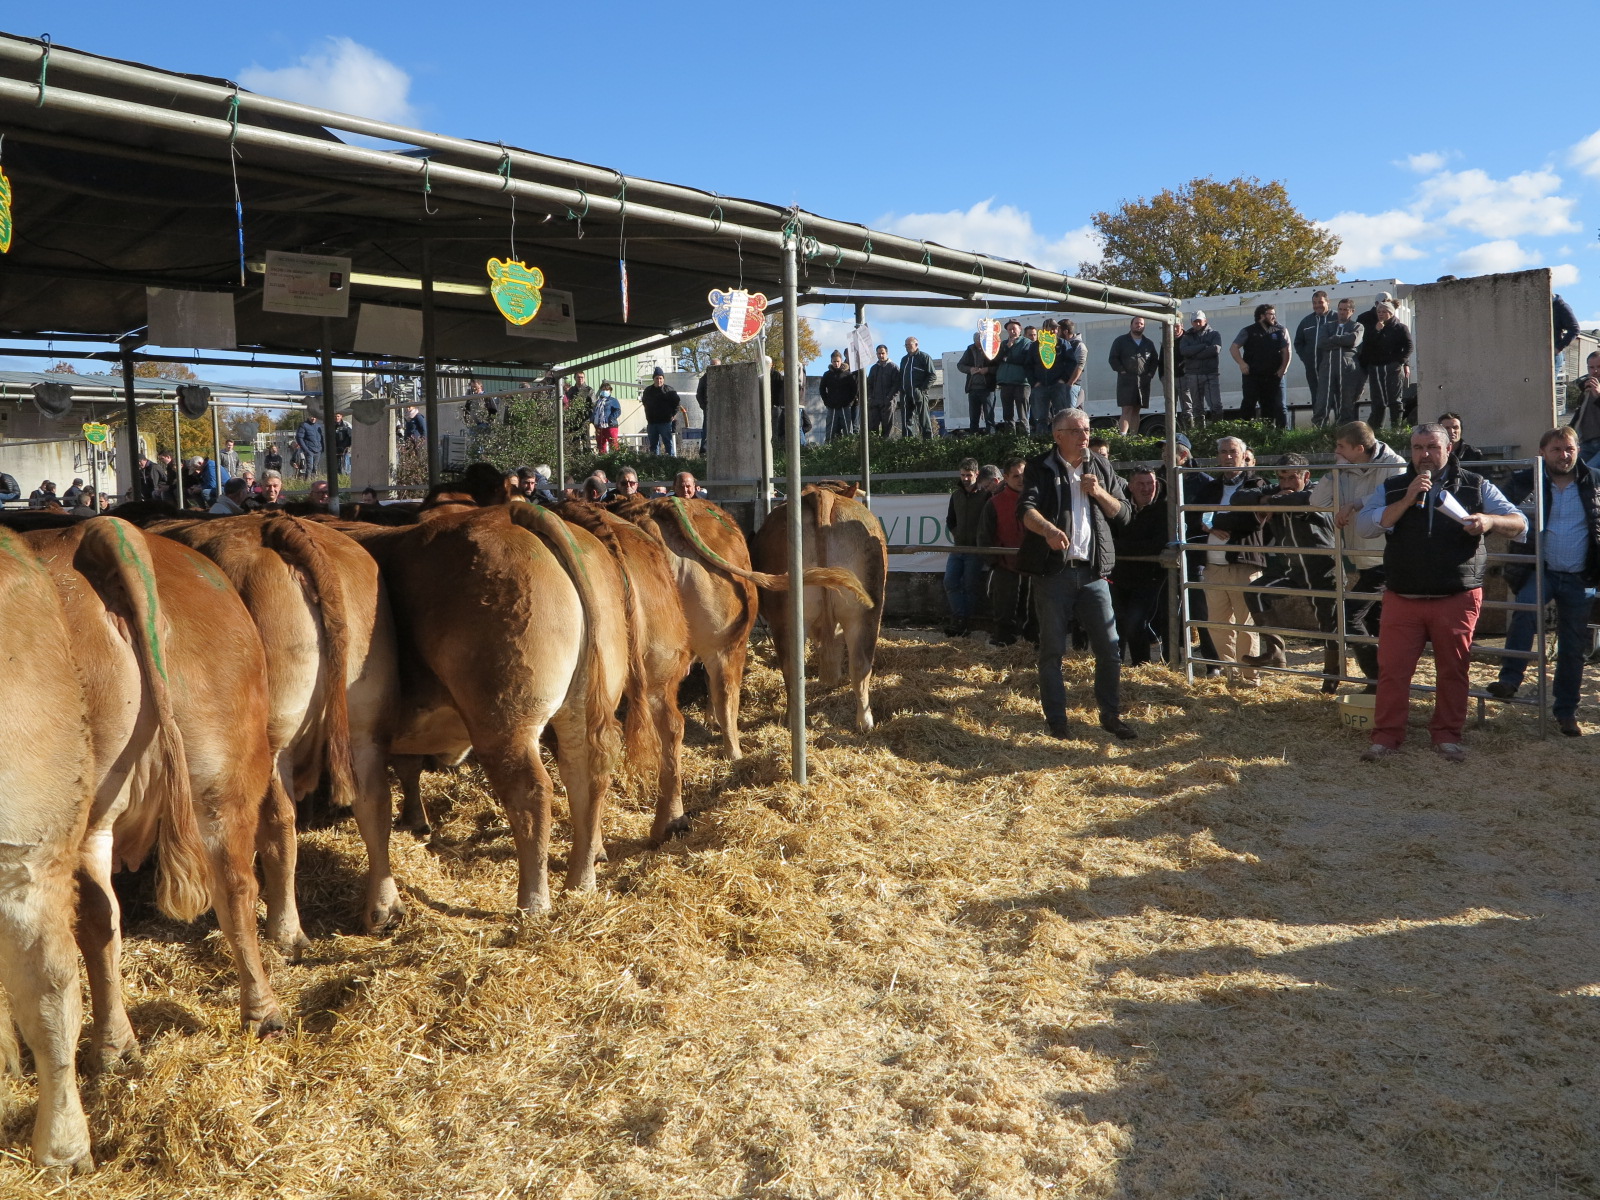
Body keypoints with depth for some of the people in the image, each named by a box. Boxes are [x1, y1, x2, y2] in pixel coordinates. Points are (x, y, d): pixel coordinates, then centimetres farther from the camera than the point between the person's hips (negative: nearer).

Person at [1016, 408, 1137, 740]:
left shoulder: (1101, 467, 13)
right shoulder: (1040, 469, 0)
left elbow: (1124, 514, 13)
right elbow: (1026, 509, -17)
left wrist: (1099, 493, -6)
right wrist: (1048, 529, -38)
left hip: (1092, 571, 3)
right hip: (1052, 572, -3)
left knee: (1109, 647, 2)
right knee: (1052, 649, 2)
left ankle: (1111, 715, 17)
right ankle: (1056, 720, 12)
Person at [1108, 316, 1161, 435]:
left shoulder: (1149, 344, 18)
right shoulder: (1121, 341, 6)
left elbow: (1155, 360, 20)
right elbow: (1113, 358, 1)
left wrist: (1150, 374, 5)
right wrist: (1122, 371, -9)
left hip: (1143, 382, 4)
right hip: (1126, 381, -4)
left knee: (1136, 411, 6)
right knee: (1127, 410, -15)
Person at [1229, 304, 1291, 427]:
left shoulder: (1279, 331, 8)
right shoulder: (1248, 331, 4)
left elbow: (1287, 351, 8)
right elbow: (1233, 348, 1)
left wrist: (1283, 367, -6)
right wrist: (1241, 363, -13)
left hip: (1273, 376, 2)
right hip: (1252, 377, -2)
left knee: (1279, 407, 0)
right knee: (1248, 405, -3)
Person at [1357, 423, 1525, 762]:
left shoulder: (1476, 486, 6)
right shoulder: (1392, 488, 7)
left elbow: (1520, 524, 4)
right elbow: (1365, 525, -7)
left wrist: (1490, 521, -18)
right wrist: (1407, 501, -16)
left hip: (1457, 599, 0)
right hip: (1402, 598, 0)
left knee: (1452, 670, 7)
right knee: (1392, 668, -1)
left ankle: (1447, 735, 21)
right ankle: (1386, 735, 9)